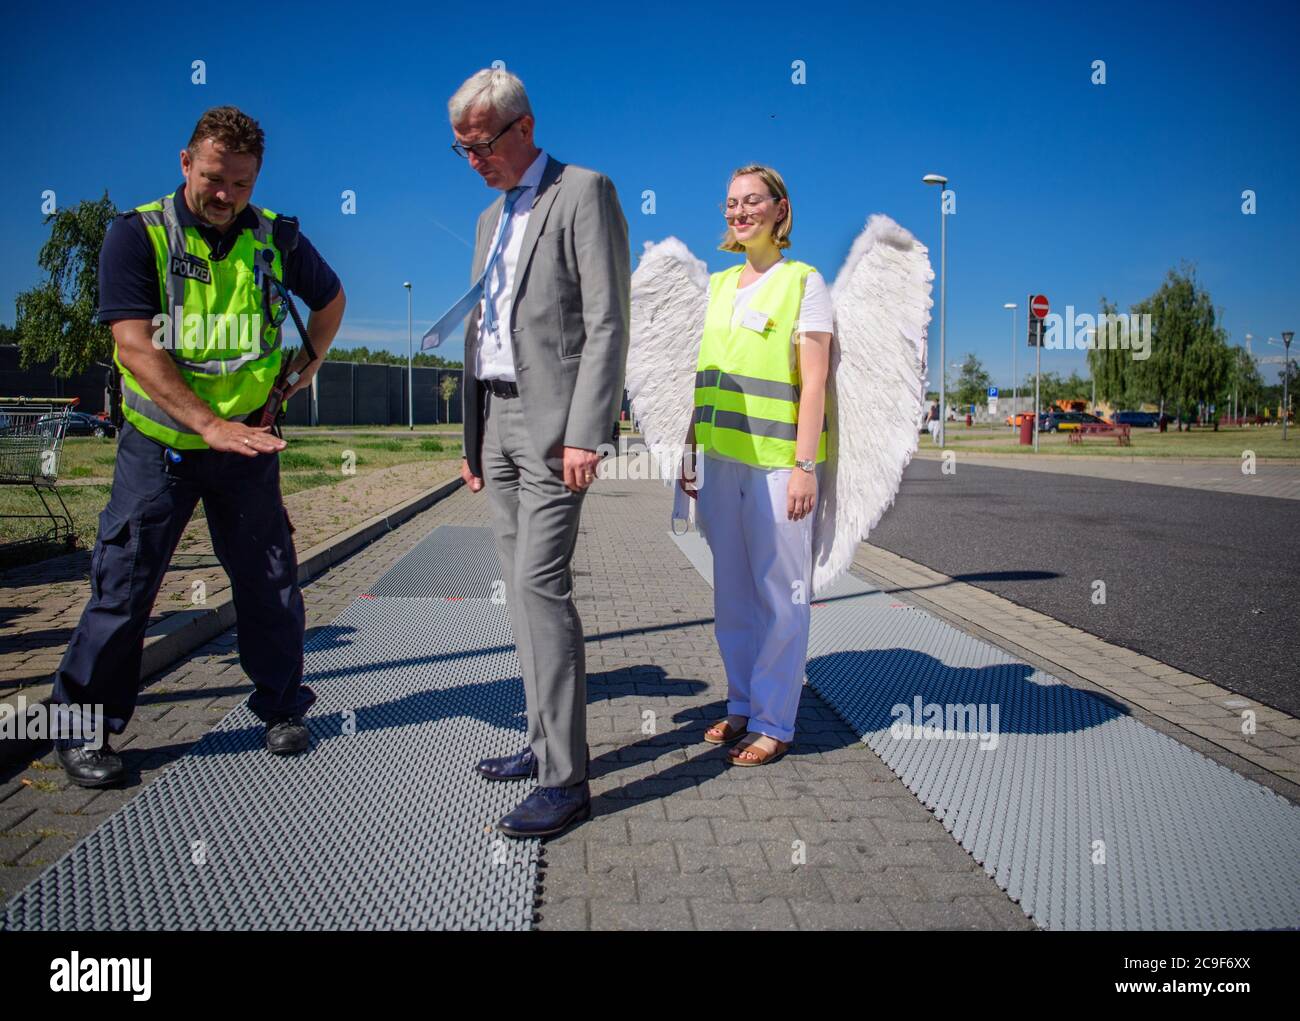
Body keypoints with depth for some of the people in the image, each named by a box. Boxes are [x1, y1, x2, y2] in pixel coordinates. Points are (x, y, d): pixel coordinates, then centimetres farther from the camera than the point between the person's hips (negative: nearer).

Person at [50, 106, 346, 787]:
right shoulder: (138, 234, -7)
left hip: (248, 441, 3)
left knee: (270, 584, 7)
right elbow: (135, 347, -17)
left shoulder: (276, 238, 2)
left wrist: (309, 362, 9)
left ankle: (282, 709, 24)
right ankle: (83, 731, 16)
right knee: (123, 586, 1)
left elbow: (330, 298, 22)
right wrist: (209, 424, -27)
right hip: (158, 444, -2)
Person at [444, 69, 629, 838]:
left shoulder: (584, 193, -4)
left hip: (551, 418, -8)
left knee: (540, 582, -14)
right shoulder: (493, 218, 21)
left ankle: (567, 779, -7)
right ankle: (547, 741, 20)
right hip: (498, 418, 9)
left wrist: (585, 431, -21)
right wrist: (473, 436, 18)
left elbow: (608, 322, -13)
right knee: (525, 587, 9)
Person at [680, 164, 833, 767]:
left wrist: (805, 465, -15)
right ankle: (742, 705, 24)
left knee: (780, 593, 0)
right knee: (731, 592, 11)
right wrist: (690, 450, 13)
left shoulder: (804, 282, -1)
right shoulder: (719, 283, 16)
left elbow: (813, 382, -8)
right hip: (721, 458, 6)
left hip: (776, 460, -6)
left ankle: (773, 723, 10)